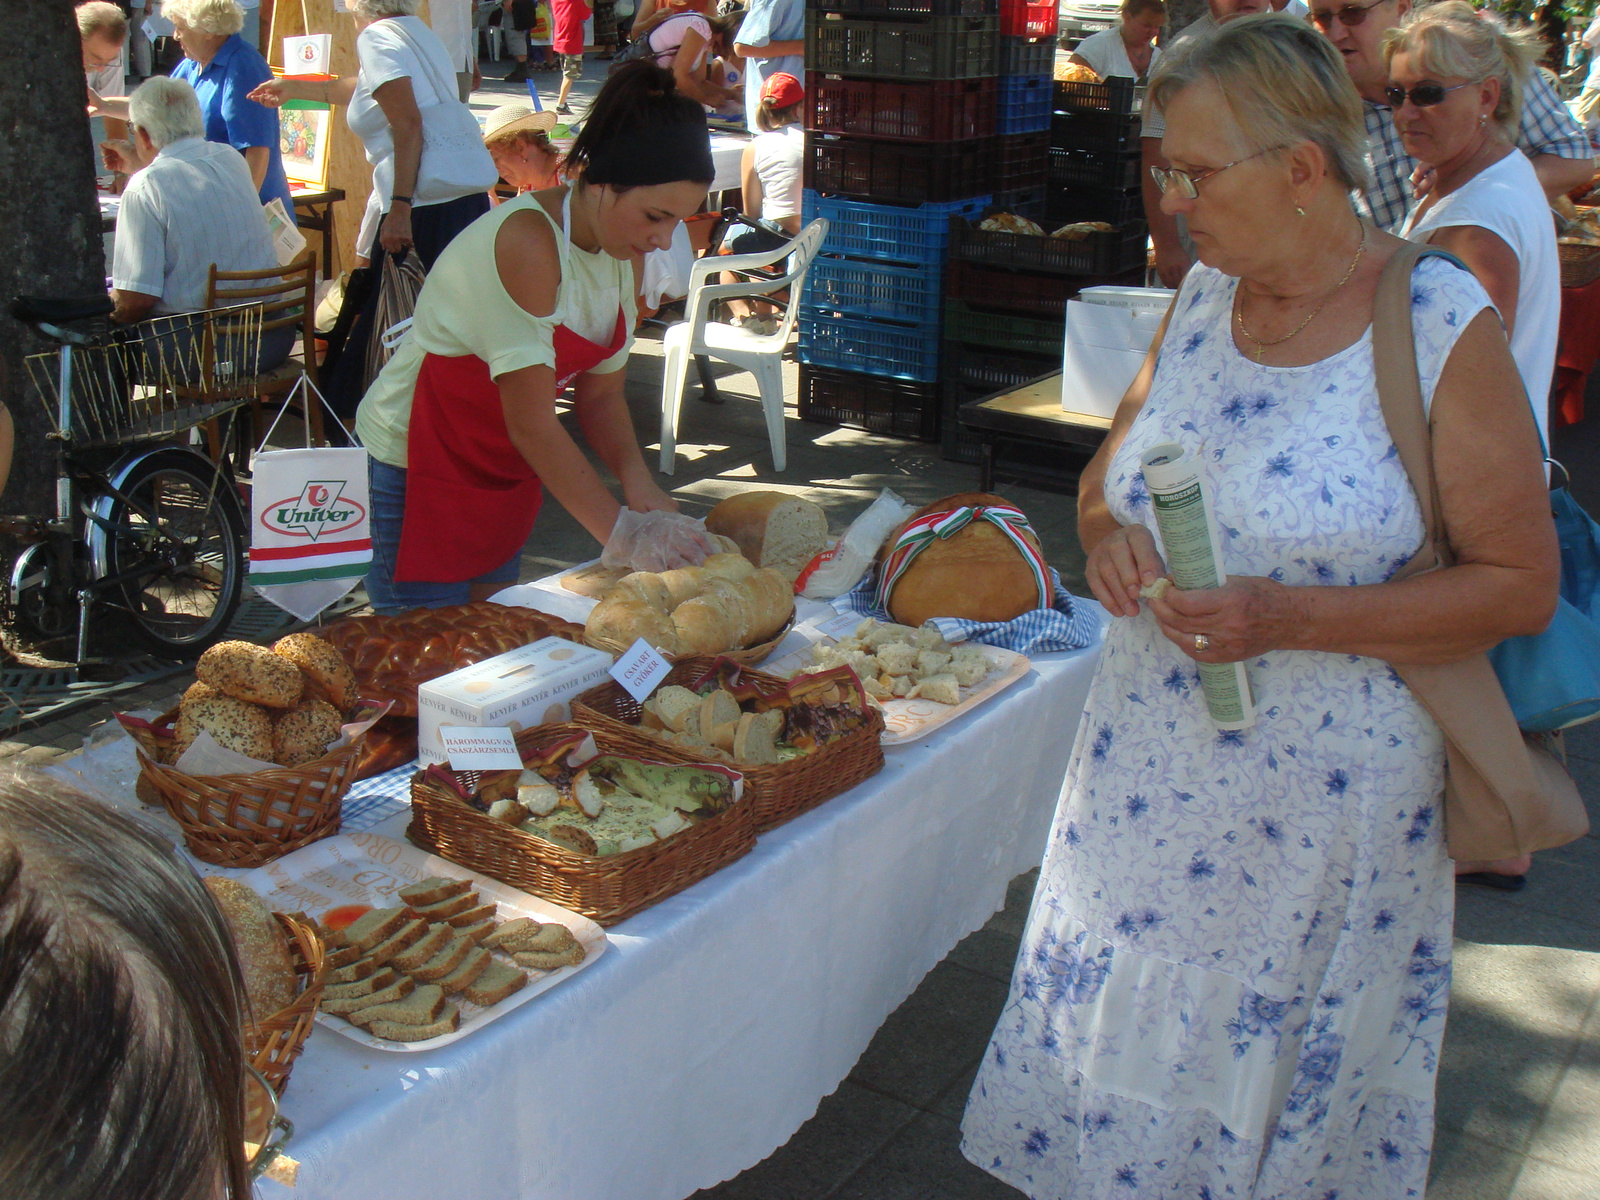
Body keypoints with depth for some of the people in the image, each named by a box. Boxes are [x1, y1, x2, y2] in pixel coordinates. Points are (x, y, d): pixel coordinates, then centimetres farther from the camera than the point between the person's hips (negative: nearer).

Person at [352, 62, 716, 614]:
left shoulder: (623, 251, -4)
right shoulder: (527, 243, -29)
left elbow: (601, 392, 3)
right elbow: (531, 422, -30)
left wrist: (638, 482, -15)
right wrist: (622, 536, -29)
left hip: (505, 466, 8)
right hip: (416, 469, -8)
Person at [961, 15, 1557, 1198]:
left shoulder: (1444, 326, -13)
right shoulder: (1205, 293, 5)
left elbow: (1522, 586, -12)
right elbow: (1109, 475, 17)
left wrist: (1289, 618, -23)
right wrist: (1111, 538, -8)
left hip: (1324, 807, -5)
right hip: (1144, 776, 5)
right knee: (1114, 1067, 15)